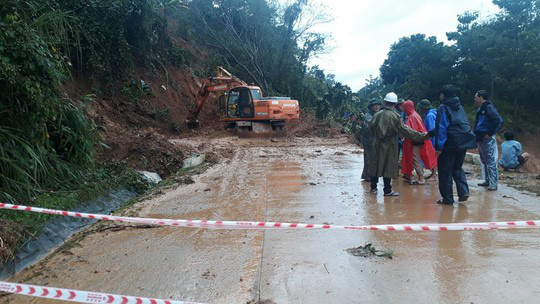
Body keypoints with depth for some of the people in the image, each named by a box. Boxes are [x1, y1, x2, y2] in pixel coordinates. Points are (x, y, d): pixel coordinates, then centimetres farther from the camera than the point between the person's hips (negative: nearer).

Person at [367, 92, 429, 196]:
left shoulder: (377, 115, 0)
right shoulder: (395, 116, -12)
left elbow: (371, 128, 8)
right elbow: (405, 130, -13)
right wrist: (421, 136, -9)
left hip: (376, 145, 4)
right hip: (388, 146, -4)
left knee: (375, 165, 13)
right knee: (388, 167, 2)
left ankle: (373, 187, 21)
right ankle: (387, 191, 7)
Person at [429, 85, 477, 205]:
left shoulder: (443, 108, -7)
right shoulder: (459, 107, 16)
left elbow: (442, 128, -14)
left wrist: (439, 147, -14)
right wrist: (431, 133, 30)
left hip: (451, 143, -7)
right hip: (464, 142, 7)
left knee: (445, 170, 3)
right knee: (457, 168, 21)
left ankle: (447, 198, 6)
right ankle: (463, 191, 6)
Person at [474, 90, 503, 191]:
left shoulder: (489, 108, -13)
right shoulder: (480, 109, 15)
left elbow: (499, 121, -24)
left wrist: (490, 134, -19)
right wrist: (477, 138, 18)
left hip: (487, 140, -10)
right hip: (480, 140, 10)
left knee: (491, 162, -6)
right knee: (484, 161, 16)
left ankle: (493, 184, -3)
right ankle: (487, 181, 26)